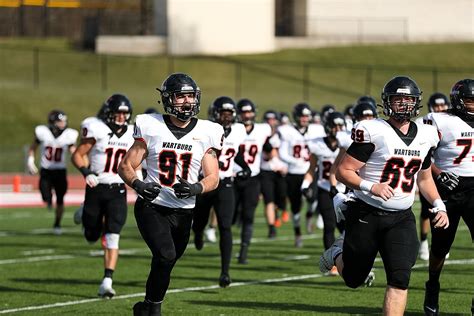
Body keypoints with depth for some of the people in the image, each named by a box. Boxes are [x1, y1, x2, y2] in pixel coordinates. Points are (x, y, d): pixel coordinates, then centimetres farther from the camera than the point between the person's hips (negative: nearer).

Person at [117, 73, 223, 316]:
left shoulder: (205, 133, 2)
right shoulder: (151, 128, -4)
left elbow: (212, 178, 2)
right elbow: (125, 166, 0)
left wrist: (196, 188, -20)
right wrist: (138, 185, -21)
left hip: (183, 212, 3)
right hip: (152, 207, -3)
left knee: (164, 265, 11)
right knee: (165, 256, -24)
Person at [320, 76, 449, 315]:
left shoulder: (425, 136, 6)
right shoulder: (373, 132, -14)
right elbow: (343, 171, -14)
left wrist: (438, 205, 7)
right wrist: (371, 187, -29)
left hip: (401, 218, 4)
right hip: (367, 214, -4)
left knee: (400, 278, -14)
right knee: (354, 279, 12)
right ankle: (339, 251, 45)